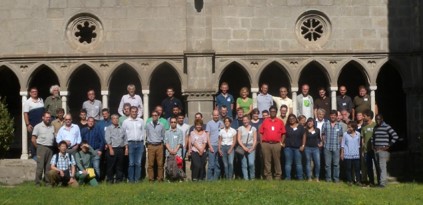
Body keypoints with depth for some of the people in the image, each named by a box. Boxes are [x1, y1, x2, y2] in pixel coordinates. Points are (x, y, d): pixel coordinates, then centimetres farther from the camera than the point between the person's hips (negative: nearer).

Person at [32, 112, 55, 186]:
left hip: (50, 148, 5)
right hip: (41, 147, -5)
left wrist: (53, 147, 7)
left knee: (48, 167, 6)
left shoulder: (52, 127, 16)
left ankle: (48, 182, 11)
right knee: (40, 166, -7)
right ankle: (38, 182, -3)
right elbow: (33, 139, 0)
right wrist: (38, 147, -2)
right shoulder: (38, 126, 1)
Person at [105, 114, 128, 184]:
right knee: (111, 165, -2)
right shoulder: (109, 128, 3)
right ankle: (110, 180, 5)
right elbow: (108, 139, -6)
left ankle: (119, 179, 12)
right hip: (112, 149, -4)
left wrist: (126, 148, 6)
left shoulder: (122, 129, 15)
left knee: (120, 166, 6)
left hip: (121, 149, 4)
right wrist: (110, 149, -14)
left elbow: (125, 139, 15)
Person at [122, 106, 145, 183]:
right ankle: (131, 179, 1)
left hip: (140, 143, 2)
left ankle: (137, 179, 6)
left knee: (138, 163, 1)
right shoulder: (126, 122, 4)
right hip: (130, 143, -2)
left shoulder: (141, 121, 10)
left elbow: (143, 132, 13)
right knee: (131, 163, -3)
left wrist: (142, 141, 6)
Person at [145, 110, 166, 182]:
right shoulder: (148, 125, 6)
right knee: (150, 163, 0)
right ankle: (151, 178, 6)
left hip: (159, 146, 0)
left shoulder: (161, 125, 5)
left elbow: (163, 136, 10)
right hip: (151, 146, 0)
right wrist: (149, 142, 8)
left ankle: (160, 178, 7)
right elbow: (146, 136, 13)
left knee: (160, 163, 1)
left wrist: (160, 141, 3)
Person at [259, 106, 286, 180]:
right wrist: (262, 142, -1)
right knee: (267, 161, 1)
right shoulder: (265, 121, 9)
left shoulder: (280, 122, 8)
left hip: (276, 144, 0)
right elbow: (261, 132, 8)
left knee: (277, 161, 2)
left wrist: (281, 142, 0)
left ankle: (278, 176, 8)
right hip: (266, 144, 0)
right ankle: (268, 177, 6)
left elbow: (283, 133, 8)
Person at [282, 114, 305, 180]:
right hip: (288, 147, 1)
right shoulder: (286, 127, 9)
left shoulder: (300, 127, 6)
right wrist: (282, 143, -6)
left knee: (298, 163, 2)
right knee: (288, 163, 3)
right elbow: (283, 136, 7)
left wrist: (303, 145, -2)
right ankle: (287, 177, 5)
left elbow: (304, 136, 5)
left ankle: (300, 177, 6)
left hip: (298, 148, -1)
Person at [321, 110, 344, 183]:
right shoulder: (325, 124, 5)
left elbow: (341, 136, 9)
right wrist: (324, 142, -1)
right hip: (327, 147, 0)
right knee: (327, 164, 3)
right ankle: (328, 178, 11)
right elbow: (323, 135, 7)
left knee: (336, 164, 3)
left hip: (336, 147, 0)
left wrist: (339, 143, 0)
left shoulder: (339, 125, 6)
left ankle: (336, 178, 12)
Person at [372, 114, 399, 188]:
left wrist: (388, 146, -9)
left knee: (382, 166, -12)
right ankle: (379, 181, 14)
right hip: (376, 150, 7)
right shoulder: (375, 128, 16)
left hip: (383, 150, -7)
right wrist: (373, 145, 16)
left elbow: (395, 136, -10)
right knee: (378, 167, 8)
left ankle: (383, 182, -13)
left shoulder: (387, 127, -6)